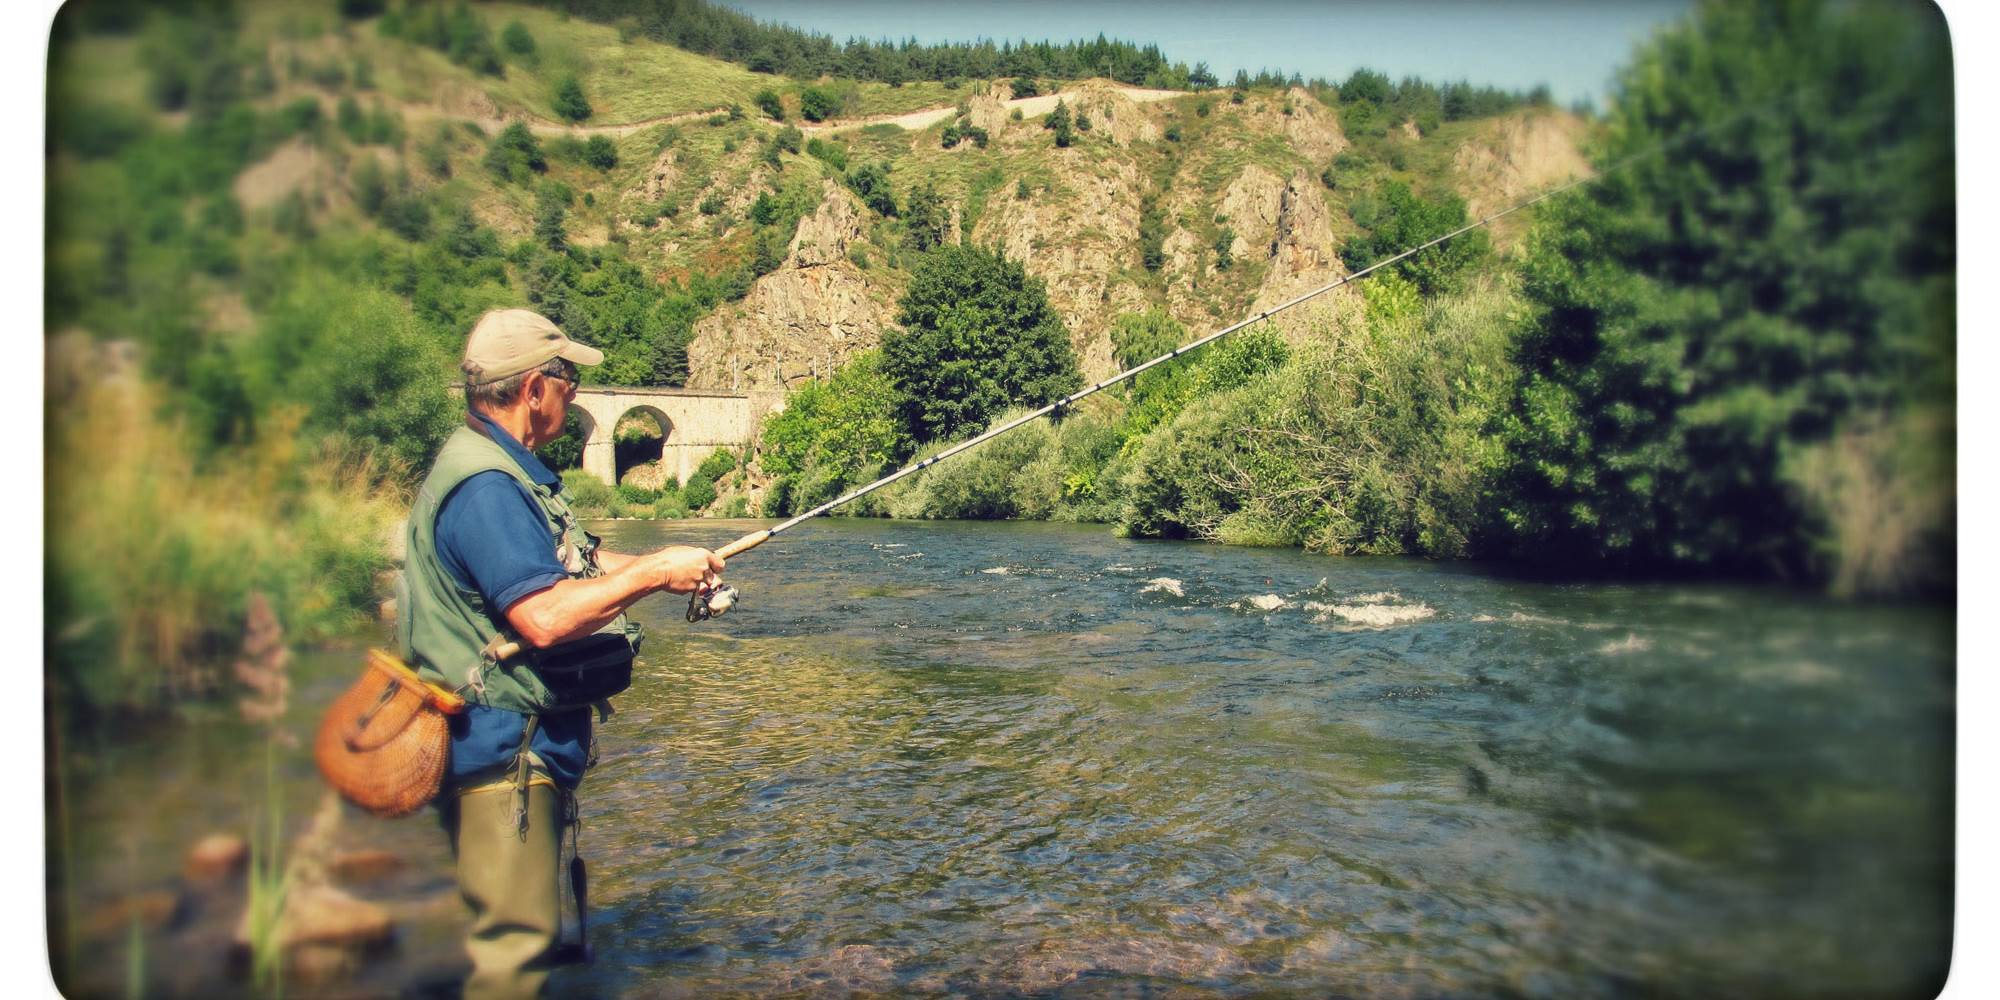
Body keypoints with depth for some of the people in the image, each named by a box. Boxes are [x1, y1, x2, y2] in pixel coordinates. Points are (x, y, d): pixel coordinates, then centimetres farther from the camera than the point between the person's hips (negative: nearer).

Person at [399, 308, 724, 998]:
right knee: (515, 945, -4)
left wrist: (669, 566, 8)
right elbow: (545, 616, -31)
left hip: (533, 744, 11)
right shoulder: (484, 485, -22)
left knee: (526, 928, 22)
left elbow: (572, 566, 20)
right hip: (505, 752, -11)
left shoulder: (510, 470, 13)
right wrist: (655, 573, -20)